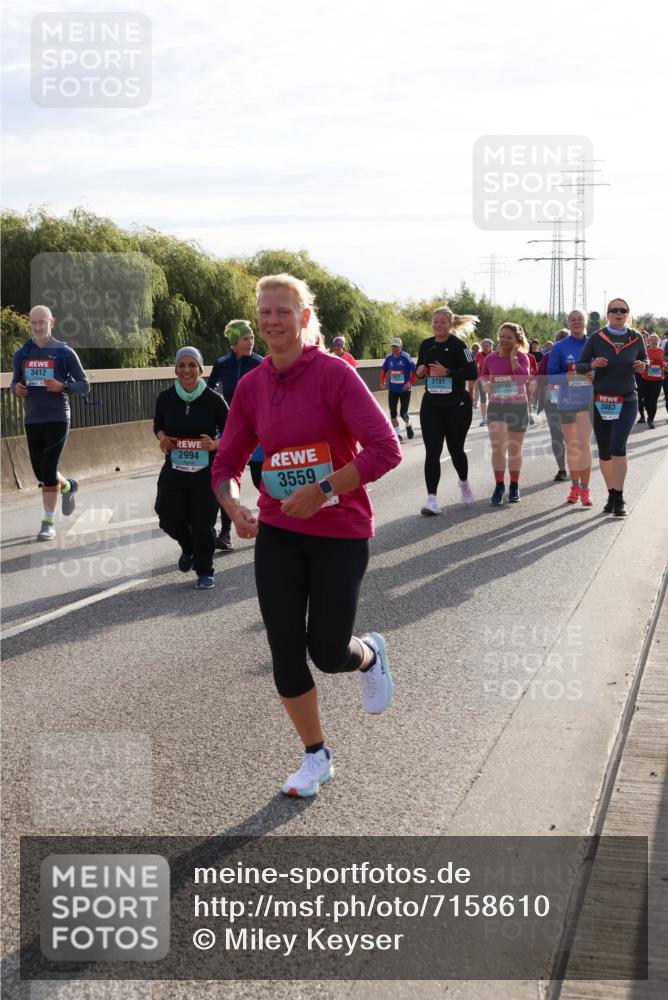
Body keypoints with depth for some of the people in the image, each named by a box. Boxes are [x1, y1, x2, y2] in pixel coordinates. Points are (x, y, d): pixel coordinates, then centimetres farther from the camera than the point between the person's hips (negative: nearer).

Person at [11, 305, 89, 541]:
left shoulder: (64, 353, -3)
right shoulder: (22, 354, 9)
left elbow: (84, 385, 0)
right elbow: (15, 382, 21)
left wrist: (62, 386, -19)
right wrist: (16, 389, -3)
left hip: (57, 418, -5)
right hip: (32, 419, 5)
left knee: (48, 471, -9)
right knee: (40, 472, 9)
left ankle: (48, 523, 1)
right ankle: (68, 487, 42)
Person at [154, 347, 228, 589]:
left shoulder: (213, 400, -8)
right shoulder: (165, 398, -1)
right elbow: (158, 426, 16)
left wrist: (215, 444, -19)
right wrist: (162, 438, -5)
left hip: (206, 471, -2)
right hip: (174, 469, 3)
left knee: (203, 523, -2)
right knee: (170, 519, 0)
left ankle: (204, 572, 19)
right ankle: (189, 548, 35)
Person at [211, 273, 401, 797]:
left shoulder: (335, 374, -14)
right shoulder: (251, 386, 1)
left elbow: (386, 449, -21)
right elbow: (227, 464, 9)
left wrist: (323, 490, -24)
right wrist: (235, 506, -11)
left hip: (341, 532, -4)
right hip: (278, 532, 4)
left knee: (327, 652, -1)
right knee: (285, 651, 2)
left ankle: (369, 654, 38)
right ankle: (317, 758, 23)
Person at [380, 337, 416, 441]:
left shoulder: (406, 357, -14)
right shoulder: (388, 357, -1)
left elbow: (414, 370, -9)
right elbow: (384, 369, 15)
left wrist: (410, 383, -16)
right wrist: (382, 381, 3)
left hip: (404, 389, -4)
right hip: (392, 390, 4)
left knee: (403, 413, -3)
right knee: (393, 413, 1)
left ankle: (408, 426, 29)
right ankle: (397, 433, 12)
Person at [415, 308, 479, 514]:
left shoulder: (458, 345, -9)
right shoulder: (426, 345, 6)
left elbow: (473, 373, -14)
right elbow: (420, 370, 18)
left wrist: (447, 372, -23)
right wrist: (419, 372, -5)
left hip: (457, 406, -3)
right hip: (431, 406, 3)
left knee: (455, 449, 11)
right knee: (432, 452, -7)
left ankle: (464, 483, 40)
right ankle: (432, 498, -10)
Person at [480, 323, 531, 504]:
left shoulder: (521, 357, -7)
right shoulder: (490, 358, 1)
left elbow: (523, 379, -24)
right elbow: (483, 378, 17)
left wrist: (513, 356, -20)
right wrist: (486, 385, -5)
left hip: (518, 407, -1)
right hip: (496, 407, 1)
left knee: (514, 449, 10)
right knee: (497, 447, -11)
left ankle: (514, 487, 24)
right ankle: (499, 486, -1)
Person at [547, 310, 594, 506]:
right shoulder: (560, 347, 0)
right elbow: (551, 376, -1)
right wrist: (567, 376, -19)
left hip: (588, 400, -1)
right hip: (567, 400, 1)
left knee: (584, 444, -9)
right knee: (571, 445, 9)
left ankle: (585, 489, -7)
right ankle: (575, 486, 22)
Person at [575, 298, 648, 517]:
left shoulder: (636, 339, 1)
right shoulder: (596, 339, -2)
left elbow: (644, 359, 19)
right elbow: (579, 367, 2)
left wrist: (642, 367, -4)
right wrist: (592, 365, -19)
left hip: (627, 401, -1)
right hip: (601, 402, 1)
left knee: (618, 447, -17)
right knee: (604, 452, 8)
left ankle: (619, 498, -11)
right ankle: (611, 495, 23)